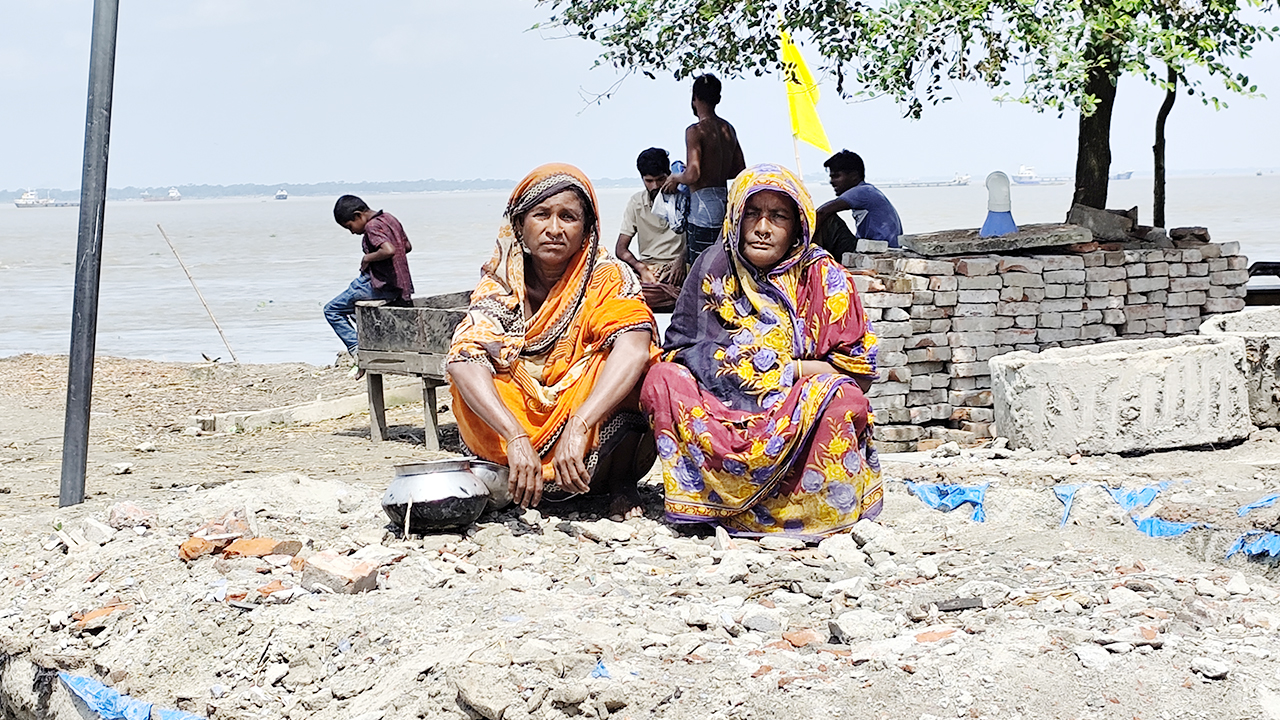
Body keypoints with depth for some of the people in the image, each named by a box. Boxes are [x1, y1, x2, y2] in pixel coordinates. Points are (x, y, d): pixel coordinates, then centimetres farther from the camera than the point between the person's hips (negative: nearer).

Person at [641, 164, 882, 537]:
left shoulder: (824, 278, 0)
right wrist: (724, 363, -14)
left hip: (800, 414, -2)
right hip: (720, 414, 2)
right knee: (662, 378, -22)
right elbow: (679, 348, 2)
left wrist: (786, 369, -12)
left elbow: (859, 375, -2)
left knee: (839, 397, -33)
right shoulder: (714, 269, 6)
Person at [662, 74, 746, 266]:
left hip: (703, 209, -8)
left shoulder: (696, 131, -12)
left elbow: (693, 175, -21)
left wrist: (676, 178, -1)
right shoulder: (728, 130, 12)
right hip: (724, 202, 8)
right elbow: (740, 170, 20)